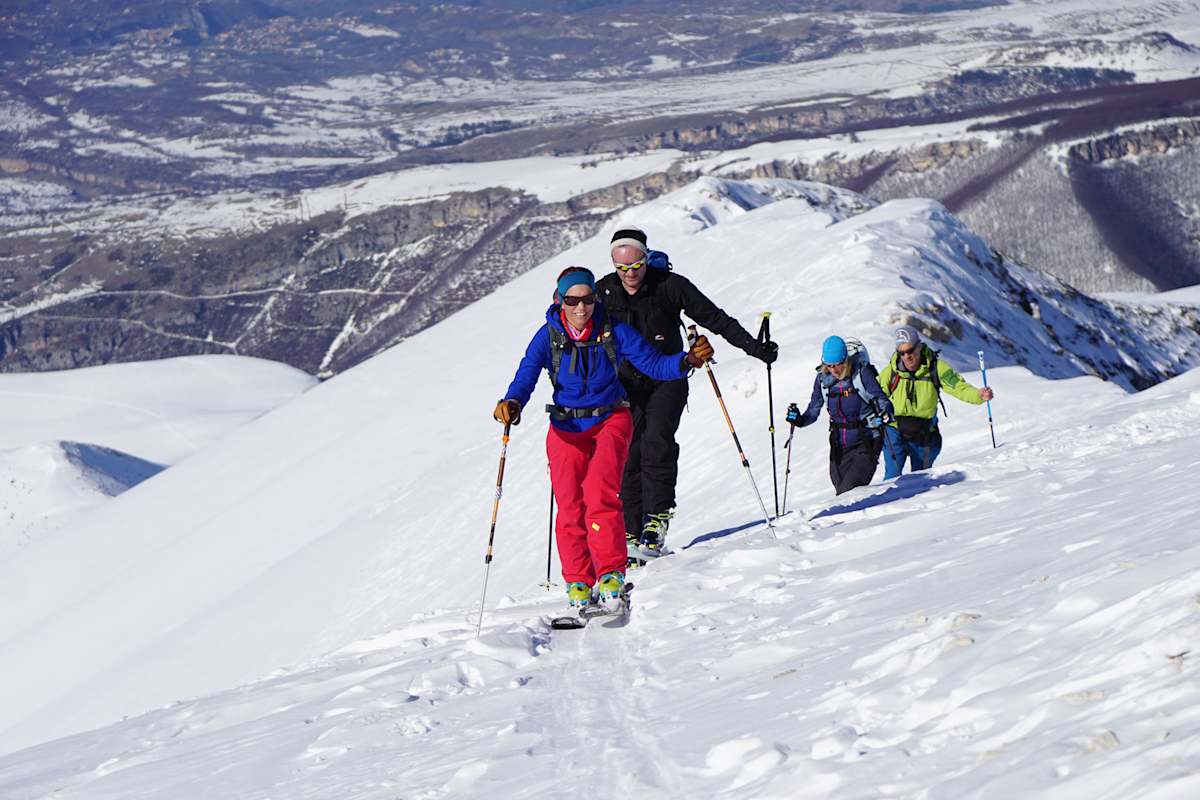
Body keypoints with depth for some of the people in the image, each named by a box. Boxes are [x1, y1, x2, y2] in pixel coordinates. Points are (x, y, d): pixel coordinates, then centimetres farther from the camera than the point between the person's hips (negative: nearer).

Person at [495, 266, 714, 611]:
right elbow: (526, 375, -15)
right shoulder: (549, 336, -4)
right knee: (570, 507, -8)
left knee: (600, 492, -24)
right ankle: (578, 582, 6)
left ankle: (611, 574, -24)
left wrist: (687, 360, -23)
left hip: (610, 420, -1)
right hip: (567, 429, 1)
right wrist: (512, 403, -35)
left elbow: (653, 364, -5)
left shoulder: (613, 331, -5)